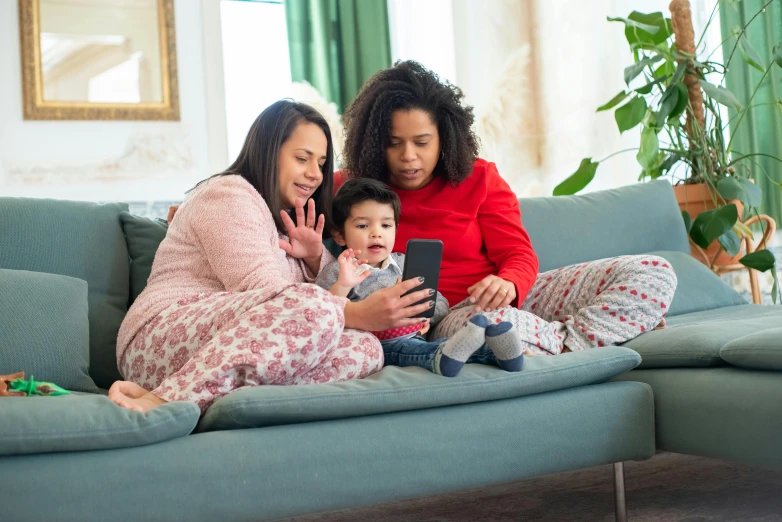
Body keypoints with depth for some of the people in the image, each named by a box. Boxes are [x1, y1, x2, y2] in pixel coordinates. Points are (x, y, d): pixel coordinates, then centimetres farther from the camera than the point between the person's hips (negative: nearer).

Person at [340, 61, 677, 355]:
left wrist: (507, 283, -22)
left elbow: (519, 255, 3)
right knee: (488, 323, -44)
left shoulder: (478, 178, 8)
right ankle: (567, 335, -20)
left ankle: (567, 341, -25)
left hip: (509, 298, 4)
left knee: (654, 273, -10)